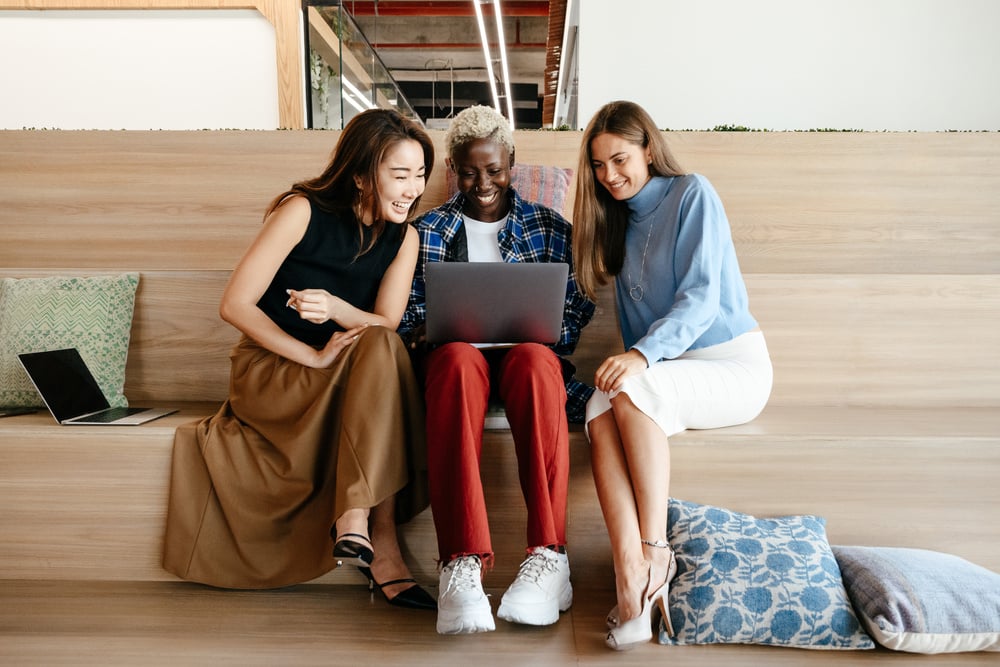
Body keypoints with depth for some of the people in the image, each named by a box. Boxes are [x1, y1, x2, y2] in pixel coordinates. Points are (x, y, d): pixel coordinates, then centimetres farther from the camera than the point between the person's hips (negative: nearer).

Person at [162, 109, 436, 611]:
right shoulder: (303, 211, -11)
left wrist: (335, 307, -31)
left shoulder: (403, 236, 3)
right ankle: (381, 546, -33)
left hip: (348, 379, 5)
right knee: (382, 350, -31)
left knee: (380, 348, -30)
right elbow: (234, 305, -14)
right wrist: (314, 356, -22)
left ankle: (355, 519, -33)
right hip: (270, 370, -4)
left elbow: (386, 324, -9)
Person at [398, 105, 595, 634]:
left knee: (535, 358, -38)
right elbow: (408, 312, 13)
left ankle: (548, 553, -41)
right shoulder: (428, 231, 20)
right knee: (458, 358, -38)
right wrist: (435, 328, -11)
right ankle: (462, 562, -47)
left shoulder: (549, 227, 18)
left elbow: (576, 310, 9)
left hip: (528, 353, 0)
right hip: (453, 355, 0)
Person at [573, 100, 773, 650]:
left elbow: (701, 296, -16)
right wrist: (634, 358, -3)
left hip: (733, 365, -5)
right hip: (664, 374, 5)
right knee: (600, 411, -29)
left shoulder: (692, 194, -3)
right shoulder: (618, 221, 17)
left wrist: (643, 355, -29)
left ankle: (655, 550, -25)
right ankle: (631, 581, -36)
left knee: (630, 389, -34)